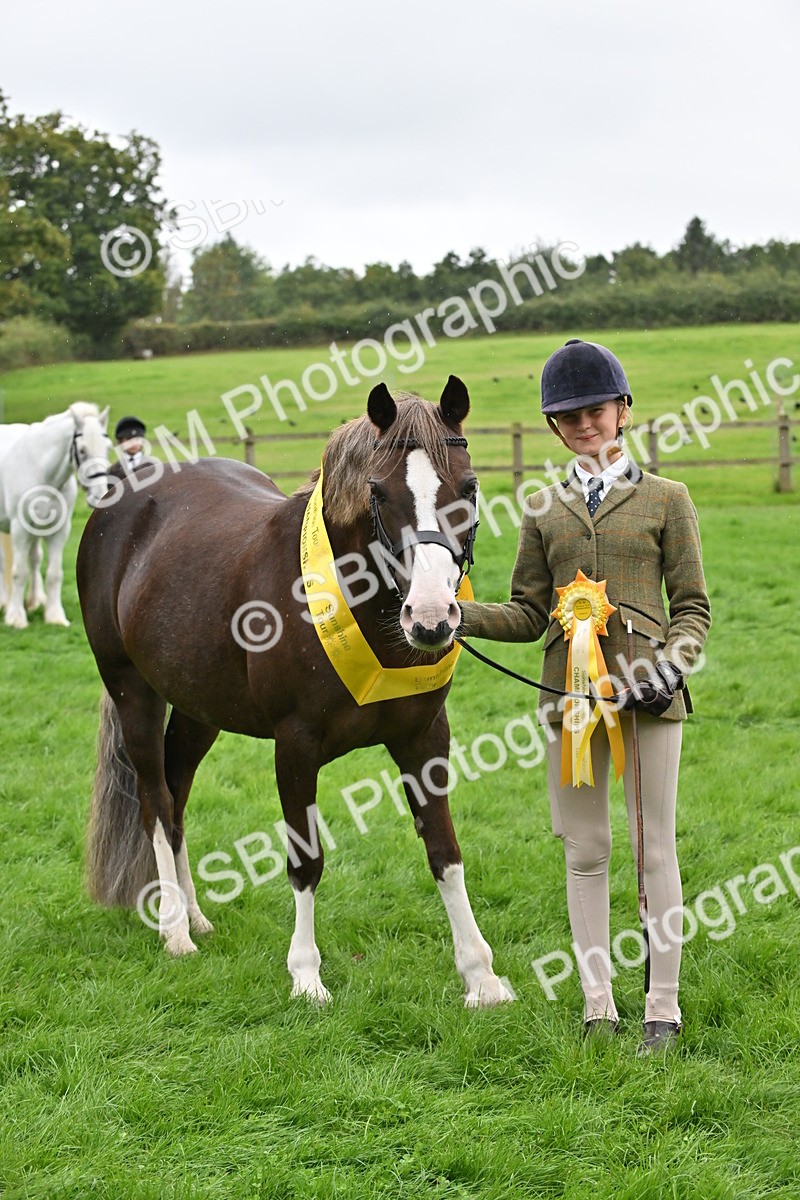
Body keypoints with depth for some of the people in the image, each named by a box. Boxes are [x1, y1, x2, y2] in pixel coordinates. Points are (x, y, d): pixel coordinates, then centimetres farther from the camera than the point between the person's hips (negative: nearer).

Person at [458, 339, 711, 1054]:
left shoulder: (666, 500, 5)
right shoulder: (545, 510, 11)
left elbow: (693, 607, 4)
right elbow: (529, 615, 10)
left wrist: (672, 663, -14)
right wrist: (457, 615, -5)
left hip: (648, 689, -2)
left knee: (655, 848, 1)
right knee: (585, 851, 6)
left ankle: (663, 1009, 9)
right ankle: (598, 1006, 14)